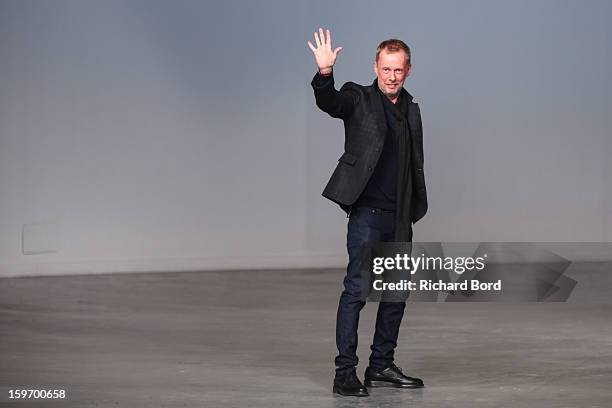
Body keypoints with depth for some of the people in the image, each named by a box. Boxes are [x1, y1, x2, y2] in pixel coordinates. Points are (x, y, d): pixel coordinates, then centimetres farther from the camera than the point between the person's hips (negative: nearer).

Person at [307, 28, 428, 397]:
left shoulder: (411, 110, 14)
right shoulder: (358, 98, -2)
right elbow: (328, 102, -24)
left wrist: (417, 208, 15)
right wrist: (325, 72, -42)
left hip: (400, 217, 7)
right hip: (367, 211, -6)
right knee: (356, 290, -10)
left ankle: (382, 366, 20)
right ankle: (345, 373, -9)